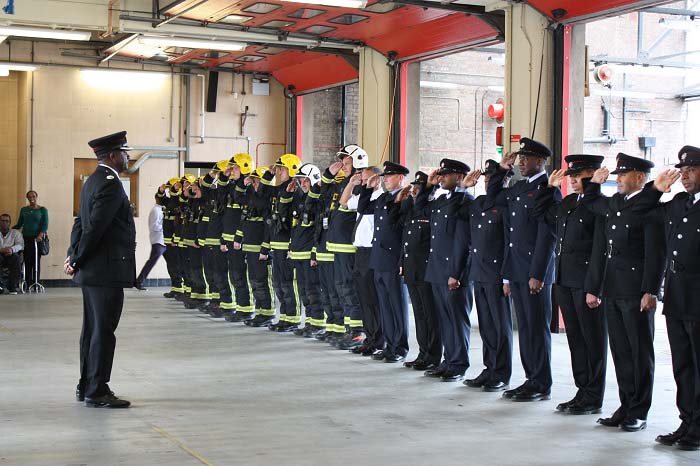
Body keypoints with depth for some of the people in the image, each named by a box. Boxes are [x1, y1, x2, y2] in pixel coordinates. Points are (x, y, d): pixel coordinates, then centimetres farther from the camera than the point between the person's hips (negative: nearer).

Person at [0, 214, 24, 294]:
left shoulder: (15, 233, 16)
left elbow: (20, 245, -1)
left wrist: (12, 249, -24)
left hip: (11, 255, 1)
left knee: (17, 258, -34)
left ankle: (12, 286, -26)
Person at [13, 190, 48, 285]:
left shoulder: (43, 210, 4)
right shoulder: (24, 210, 13)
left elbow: (45, 225, -2)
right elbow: (19, 224, 14)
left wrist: (40, 235, -18)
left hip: (37, 238, -2)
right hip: (26, 237, 2)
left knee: (36, 260, -4)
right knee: (27, 260, -3)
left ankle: (36, 283, -2)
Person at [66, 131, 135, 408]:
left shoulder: (94, 181, 16)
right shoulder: (110, 184, -16)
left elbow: (81, 222, 16)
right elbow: (93, 227, -20)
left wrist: (73, 256, 8)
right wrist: (76, 260, -11)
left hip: (92, 270, 10)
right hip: (107, 270, -10)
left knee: (93, 329, 15)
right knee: (103, 331, -5)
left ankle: (86, 386, 22)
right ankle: (96, 392, 0)